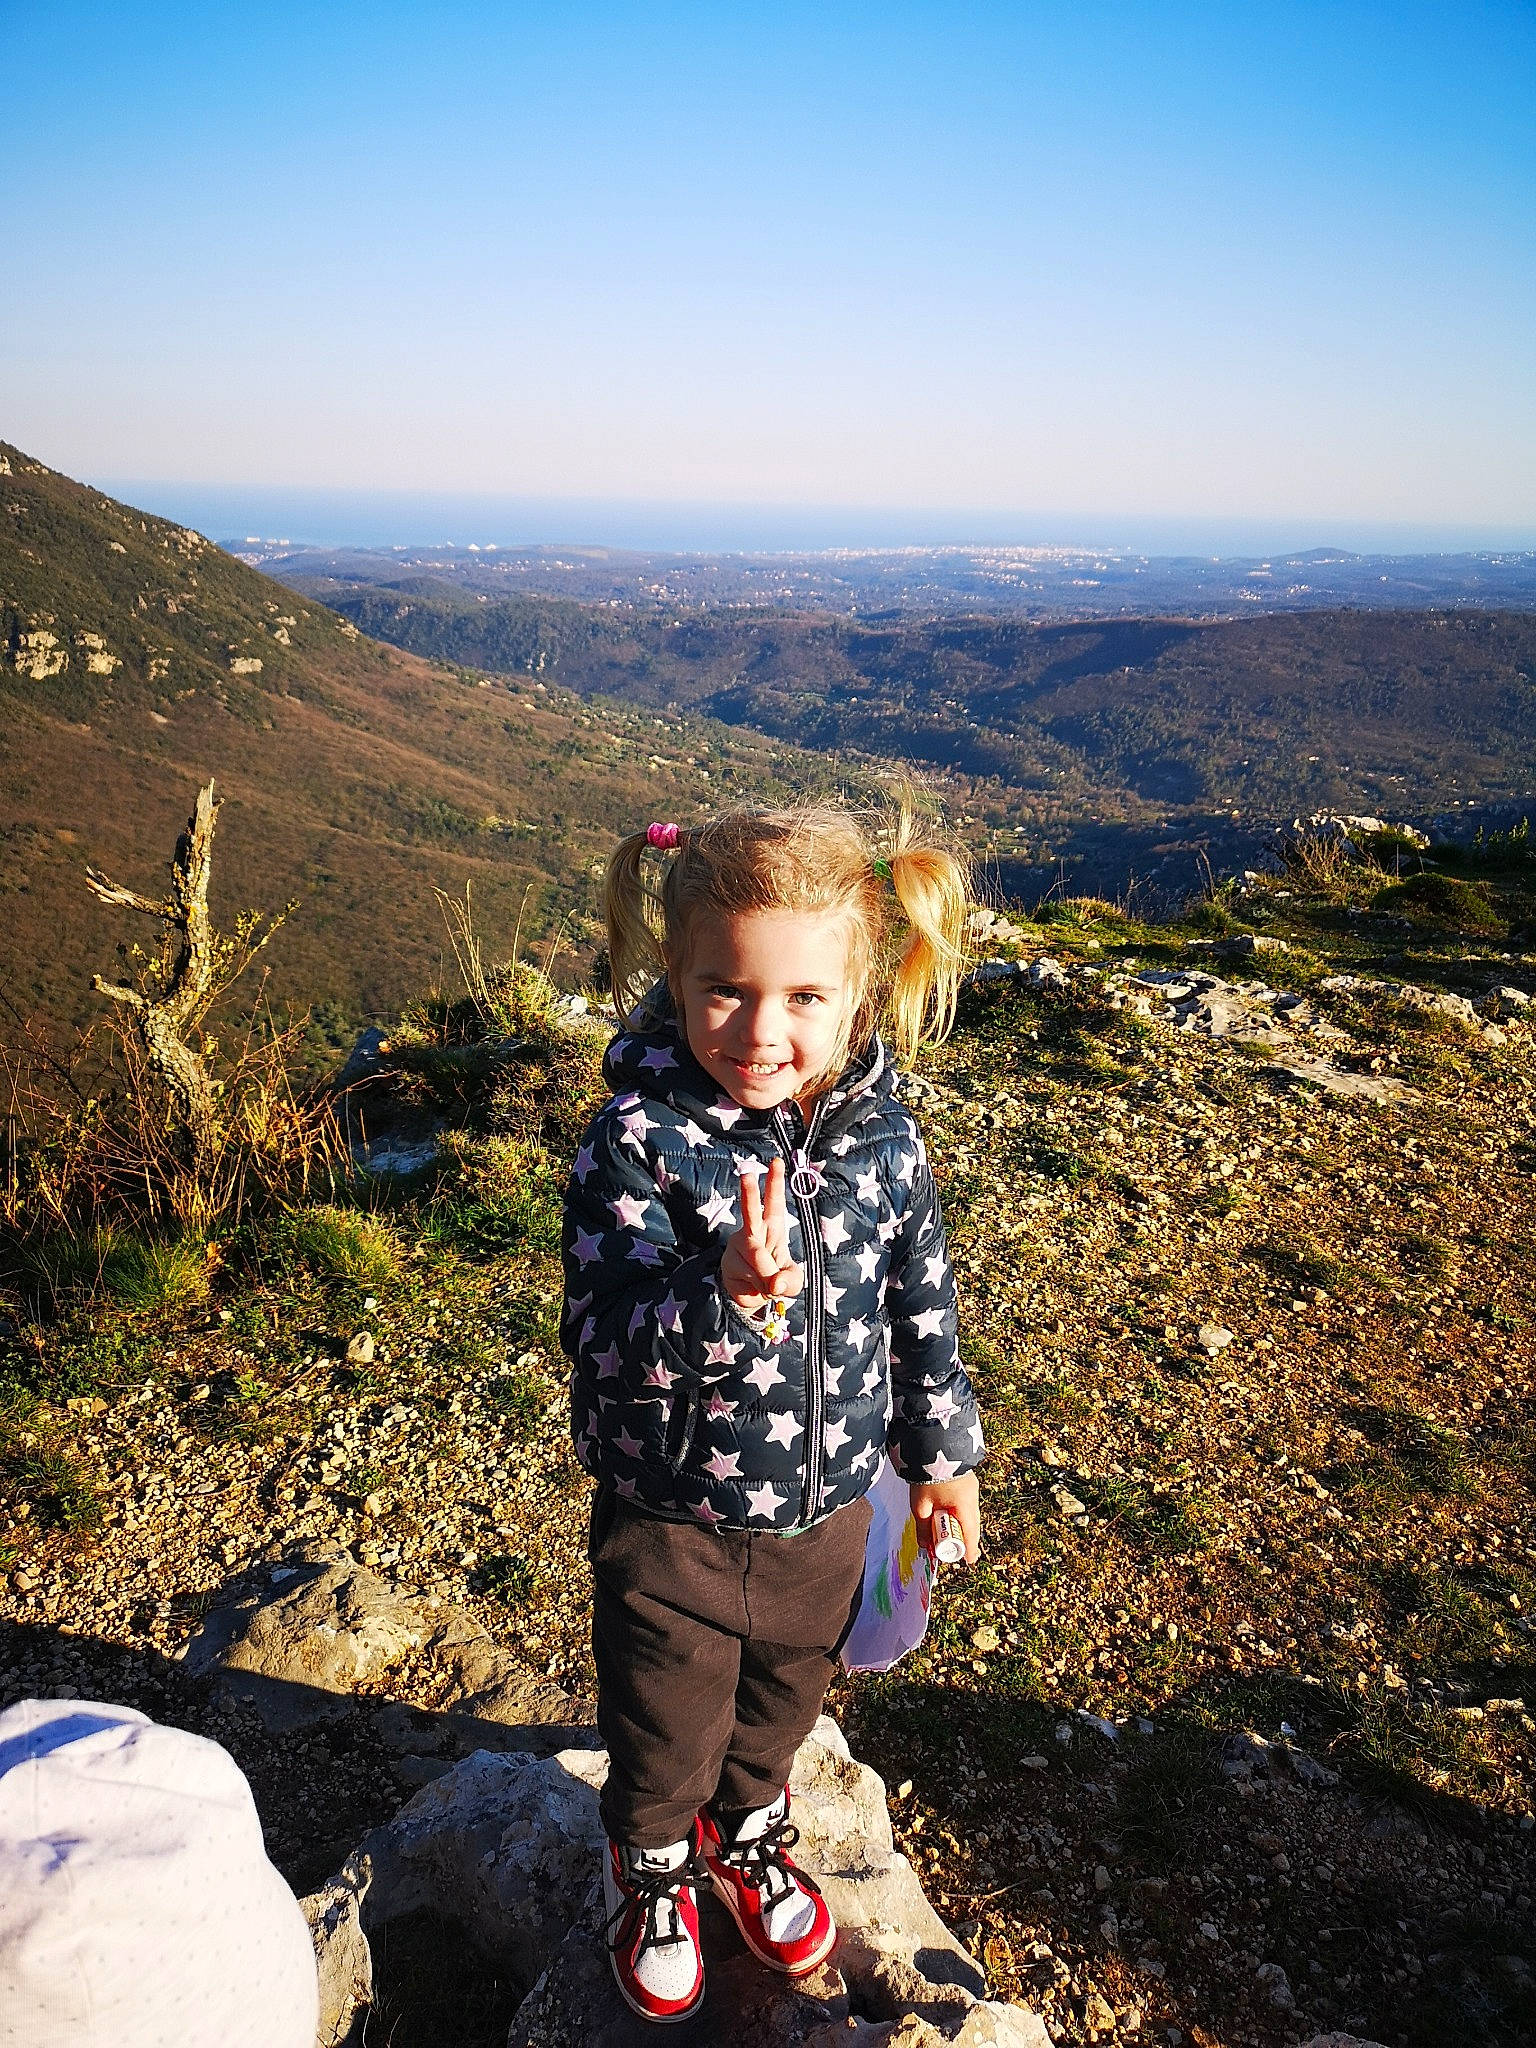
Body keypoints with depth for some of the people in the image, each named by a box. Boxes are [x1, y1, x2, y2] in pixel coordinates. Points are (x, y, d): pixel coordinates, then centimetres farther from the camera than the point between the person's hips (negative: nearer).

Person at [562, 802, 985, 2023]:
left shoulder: (881, 1137, -12)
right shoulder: (638, 1141, -24)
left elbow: (923, 1306, 2)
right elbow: (608, 1343, -28)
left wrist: (941, 1452, 11)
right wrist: (726, 1296, -46)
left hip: (827, 1510, 3)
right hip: (673, 1518, -3)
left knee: (783, 1703, 28)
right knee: (664, 1728, 21)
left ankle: (750, 1836, 60)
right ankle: (653, 1872, 54)